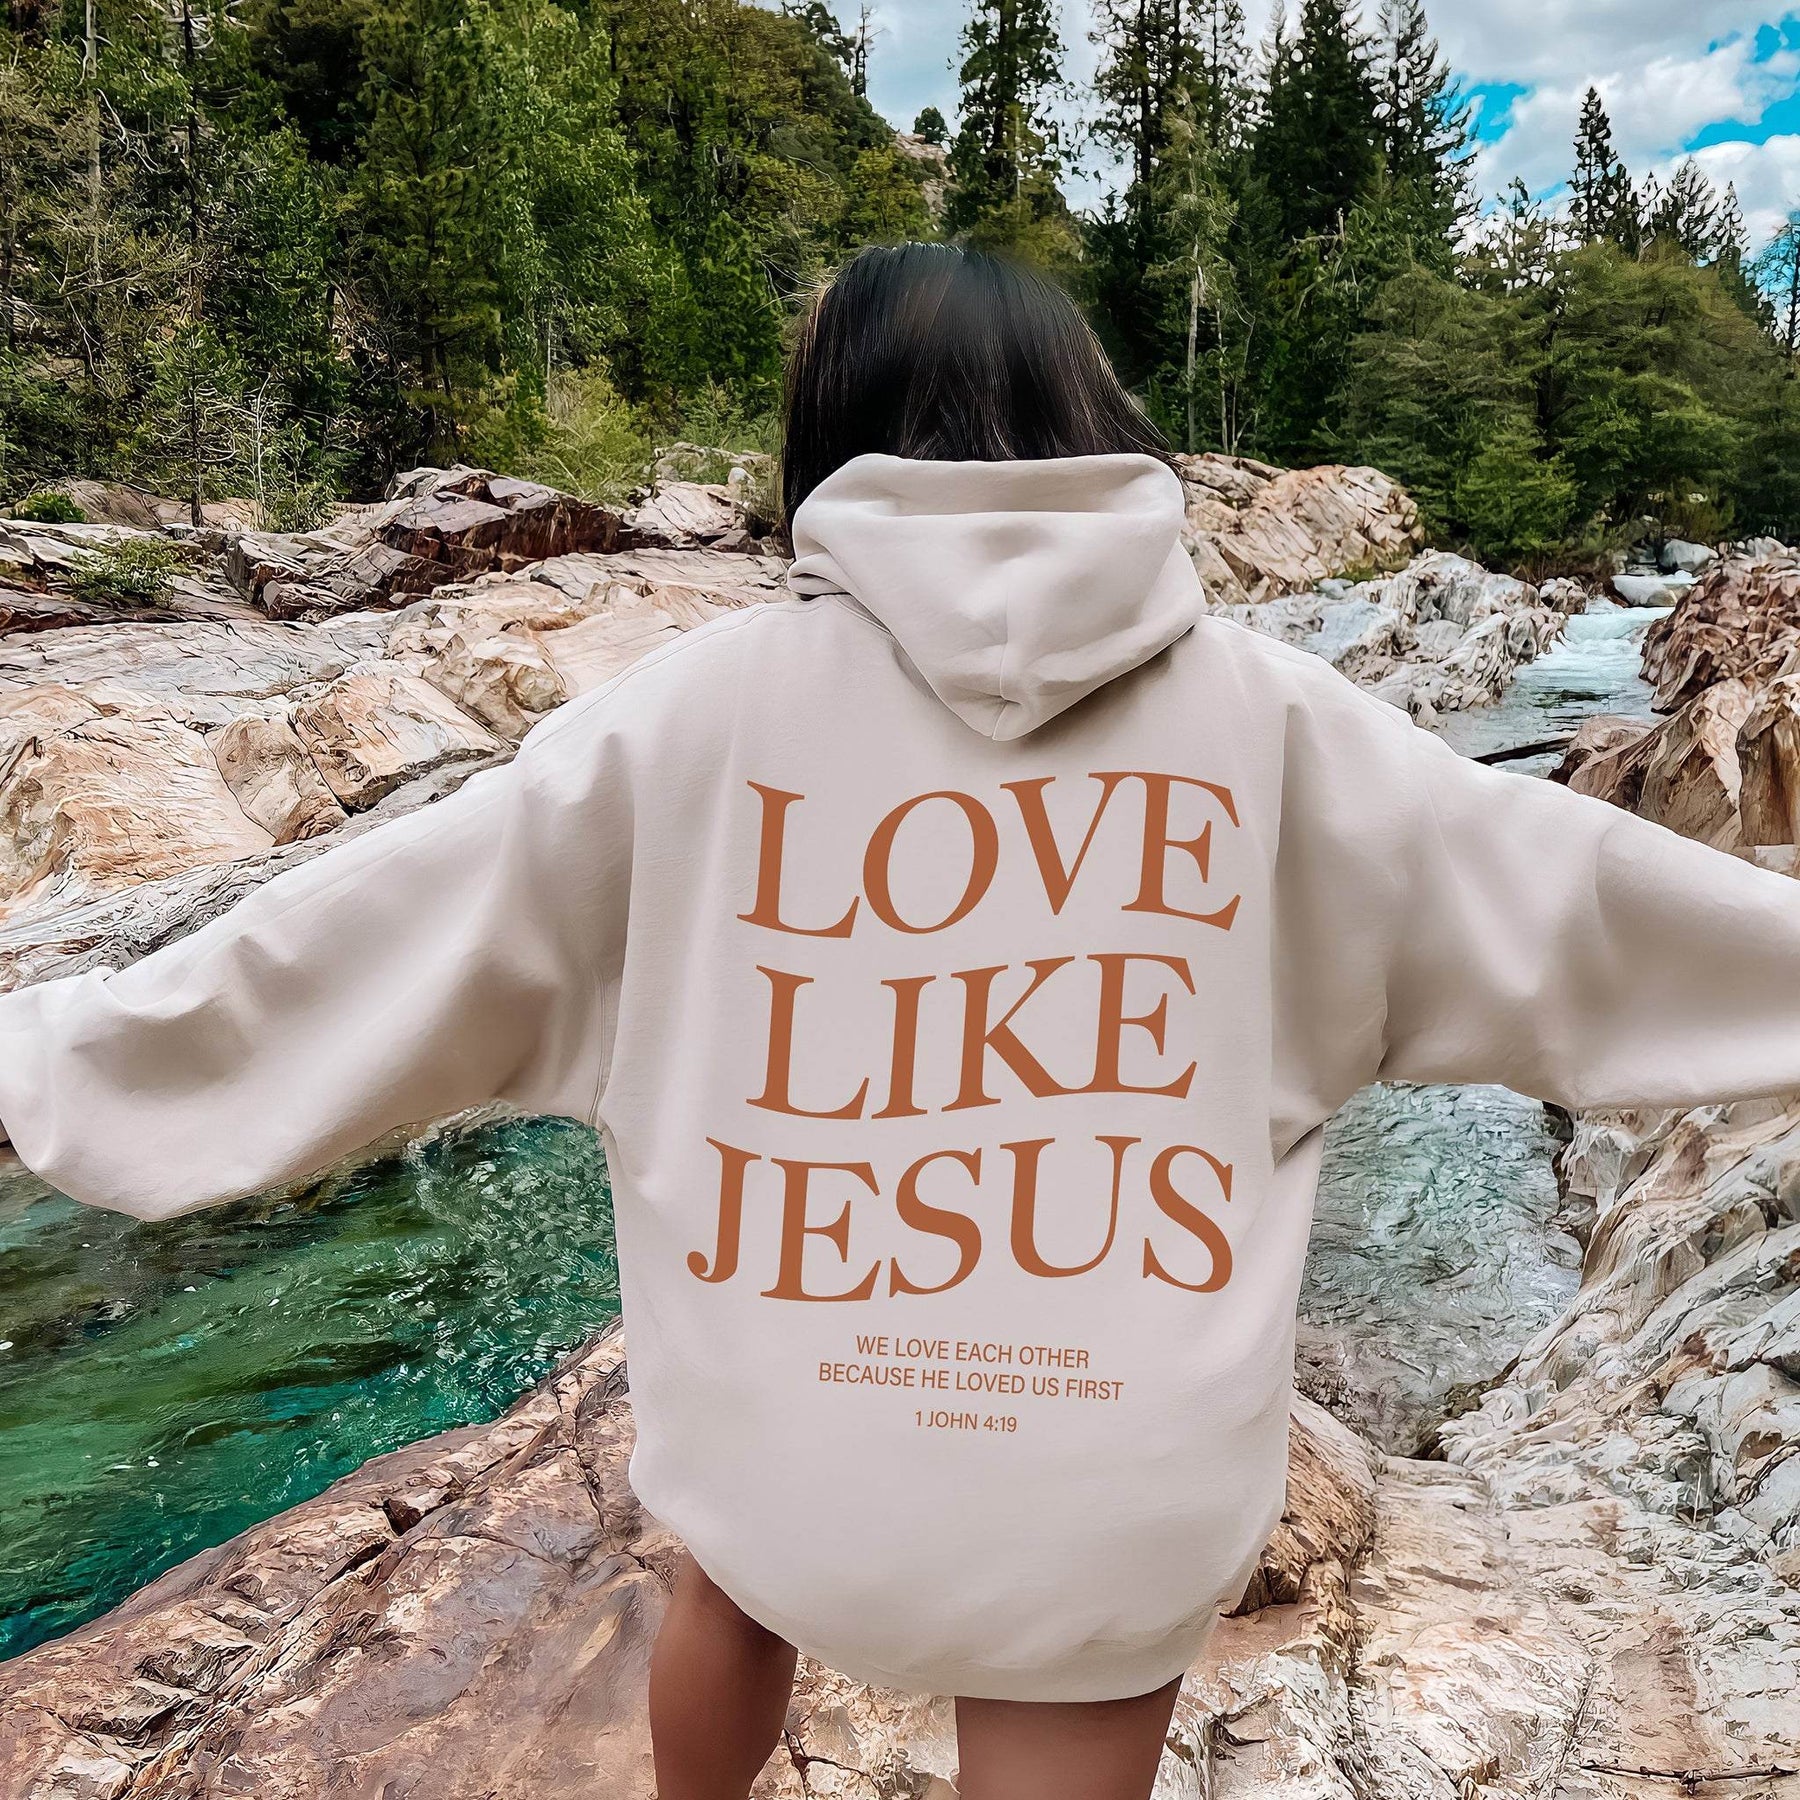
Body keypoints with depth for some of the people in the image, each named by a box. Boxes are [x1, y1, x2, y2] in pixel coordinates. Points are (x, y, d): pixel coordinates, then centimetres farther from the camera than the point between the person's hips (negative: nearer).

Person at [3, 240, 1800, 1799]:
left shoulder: (709, 702, -8)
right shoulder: (1254, 706, -5)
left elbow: (385, 927, -4)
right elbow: (1556, 896, 4)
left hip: (788, 1442, 2)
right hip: (1117, 1500, 0)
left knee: (738, 1573, 34)